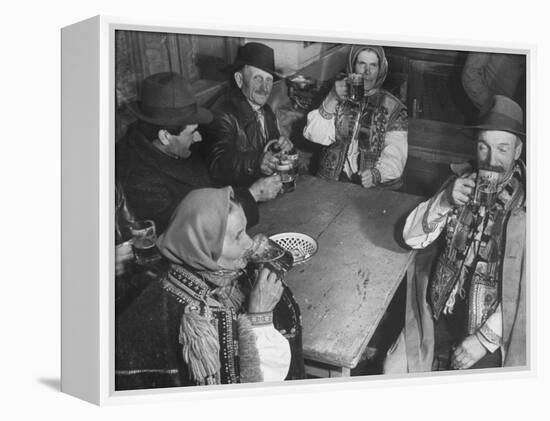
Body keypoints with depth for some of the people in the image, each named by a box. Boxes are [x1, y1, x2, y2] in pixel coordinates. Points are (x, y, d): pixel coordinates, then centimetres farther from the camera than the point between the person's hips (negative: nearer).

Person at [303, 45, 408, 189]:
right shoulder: (339, 97, 12)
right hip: (331, 181, 1)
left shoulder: (392, 107, 6)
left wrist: (377, 173, -25)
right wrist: (332, 100, -13)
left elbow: (394, 156, -4)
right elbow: (315, 136, -1)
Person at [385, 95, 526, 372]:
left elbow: (526, 287, -17)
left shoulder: (527, 203, -13)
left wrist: (485, 339, -19)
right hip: (435, 317, 4)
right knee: (394, 370, -3)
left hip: (491, 328, -4)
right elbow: (412, 237, 1)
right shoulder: (462, 181, 3)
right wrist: (445, 200, -17)